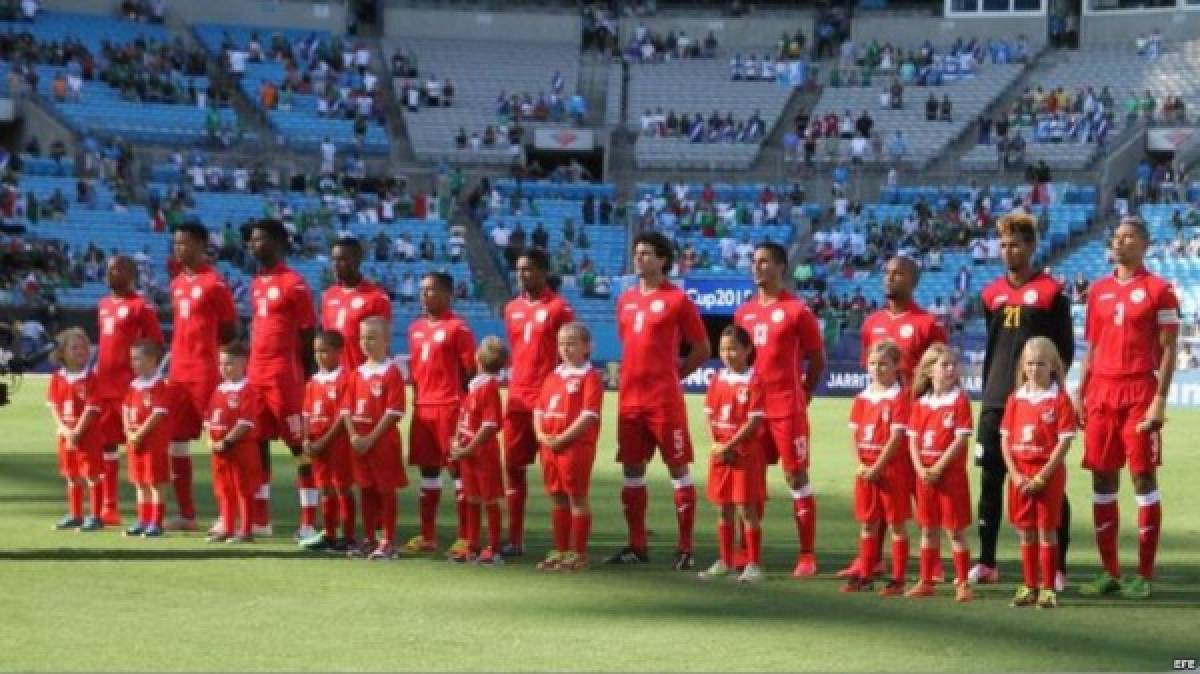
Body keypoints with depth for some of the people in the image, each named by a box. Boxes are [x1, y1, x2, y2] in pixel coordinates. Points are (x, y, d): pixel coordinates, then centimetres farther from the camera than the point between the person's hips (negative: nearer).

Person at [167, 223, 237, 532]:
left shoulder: (214, 283, -9)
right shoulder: (177, 284, 15)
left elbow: (230, 330, -7)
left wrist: (206, 348, -5)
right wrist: (178, 356, 13)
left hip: (205, 372, -9)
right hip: (178, 372, 9)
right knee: (176, 438, 9)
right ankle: (186, 513, 17)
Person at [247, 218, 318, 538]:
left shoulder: (294, 284, -9)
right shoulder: (256, 284, 15)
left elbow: (308, 335, -9)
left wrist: (305, 378, -12)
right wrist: (250, 369, 15)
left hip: (284, 374, -8)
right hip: (255, 374, 8)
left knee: (299, 445, -4)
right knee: (257, 443, 9)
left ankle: (309, 523, -3)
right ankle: (260, 520, 16)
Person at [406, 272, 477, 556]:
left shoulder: (457, 328, -7)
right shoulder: (416, 328, 14)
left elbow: (470, 370, -8)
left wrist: (464, 403, -11)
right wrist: (417, 397, 14)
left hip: (450, 407, -7)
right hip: (422, 407, 7)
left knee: (458, 468, -3)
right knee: (427, 469, 10)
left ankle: (465, 537, -1)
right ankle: (427, 536, 17)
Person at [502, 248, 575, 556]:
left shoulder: (558, 307, -7)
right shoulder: (512, 309, 12)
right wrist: (516, 387, 15)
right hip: (517, 399, 7)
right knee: (513, 467, 7)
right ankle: (515, 540, 13)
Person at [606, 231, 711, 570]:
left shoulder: (676, 299, -5)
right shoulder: (626, 299, 12)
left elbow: (702, 349, -1)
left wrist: (673, 373, -2)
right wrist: (632, 374, 13)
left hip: (664, 399, -6)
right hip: (630, 398, 6)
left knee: (678, 468, -3)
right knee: (632, 469, 9)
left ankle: (685, 549, 0)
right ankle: (637, 545, 18)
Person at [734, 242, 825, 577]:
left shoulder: (797, 310, -5)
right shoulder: (743, 312, 12)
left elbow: (818, 359, -1)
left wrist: (802, 395, 0)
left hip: (787, 408, -6)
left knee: (796, 476, -3)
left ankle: (807, 555, 0)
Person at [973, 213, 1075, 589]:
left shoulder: (1051, 292, -4)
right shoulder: (992, 294, 12)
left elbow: (1066, 349, -3)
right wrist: (988, 391, 14)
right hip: (996, 401, 5)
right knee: (990, 479, 7)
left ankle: (1057, 566, 4)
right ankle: (986, 562, 15)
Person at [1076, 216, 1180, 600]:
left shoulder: (1158, 290, -2)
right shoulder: (1098, 290, 14)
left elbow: (1168, 350, -5)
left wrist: (1160, 400, -13)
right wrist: (1080, 394, 9)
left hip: (1139, 393, -5)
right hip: (1101, 392, 5)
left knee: (1143, 478, -4)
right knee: (1102, 480, 5)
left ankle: (1144, 575, 0)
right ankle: (1110, 573, 11)